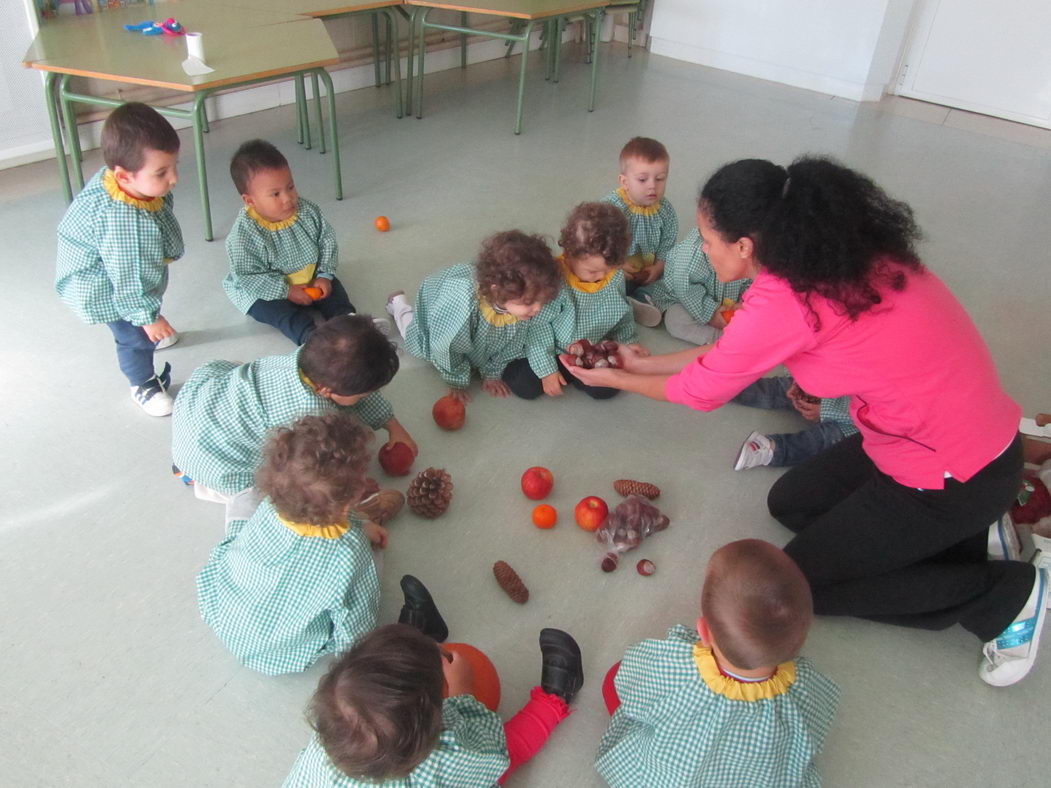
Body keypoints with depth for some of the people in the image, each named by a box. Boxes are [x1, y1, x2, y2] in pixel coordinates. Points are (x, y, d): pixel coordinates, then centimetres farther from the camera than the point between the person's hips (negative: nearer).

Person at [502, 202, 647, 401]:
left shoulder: (615, 276, -10)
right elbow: (538, 325, -21)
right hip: (553, 349, -4)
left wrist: (630, 341, 2)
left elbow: (622, 314, 11)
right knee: (525, 386, -21)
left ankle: (569, 372, 8)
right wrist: (547, 369, -21)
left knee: (607, 388, -15)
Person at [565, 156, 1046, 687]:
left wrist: (617, 379, 7)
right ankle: (953, 534, 15)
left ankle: (1005, 594, 9)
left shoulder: (783, 302, -27)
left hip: (954, 477, -9)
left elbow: (702, 390, -9)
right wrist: (645, 363, 15)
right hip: (964, 431, 9)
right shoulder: (838, 252, -1)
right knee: (788, 503, 18)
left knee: (797, 583, 6)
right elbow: (732, 356, 10)